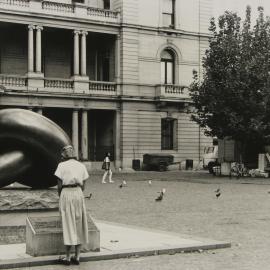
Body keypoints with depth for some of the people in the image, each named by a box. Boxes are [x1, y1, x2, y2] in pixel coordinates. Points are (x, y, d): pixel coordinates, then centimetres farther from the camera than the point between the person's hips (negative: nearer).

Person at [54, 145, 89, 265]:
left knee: (68, 225, 1)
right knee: (79, 225, 9)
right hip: (79, 194, 4)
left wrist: (60, 197, 10)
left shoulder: (62, 165, -3)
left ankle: (67, 257, 5)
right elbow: (83, 185, 8)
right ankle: (77, 256, 11)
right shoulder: (81, 166, 9)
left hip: (66, 193, -3)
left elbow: (59, 185, -5)